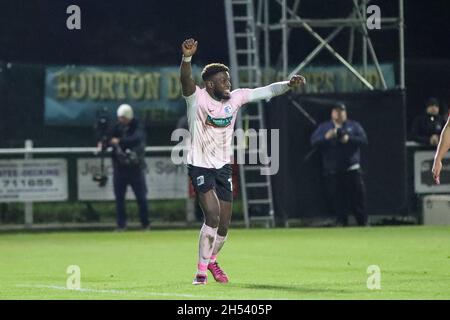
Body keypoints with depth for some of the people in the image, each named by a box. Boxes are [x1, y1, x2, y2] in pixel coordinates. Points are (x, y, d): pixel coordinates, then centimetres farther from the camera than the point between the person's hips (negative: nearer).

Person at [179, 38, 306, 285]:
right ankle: (202, 271, -9)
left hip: (223, 167, 5)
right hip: (200, 167, -5)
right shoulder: (197, 98, -13)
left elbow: (267, 91, -1)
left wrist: (288, 84, -19)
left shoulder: (235, 98, 0)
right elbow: (186, 80, -32)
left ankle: (211, 259, 38)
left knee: (224, 225, 9)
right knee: (213, 215, -20)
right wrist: (187, 58, -51)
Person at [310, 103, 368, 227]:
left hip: (352, 169, -1)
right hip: (333, 171, 1)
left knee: (358, 197, -3)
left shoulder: (354, 125, 11)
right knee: (337, 199, 0)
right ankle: (341, 222, 8)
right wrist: (326, 137, -19)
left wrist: (348, 139, -18)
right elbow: (313, 141, 0)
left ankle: (363, 223, 3)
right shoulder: (323, 127, 13)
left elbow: (363, 139, -2)